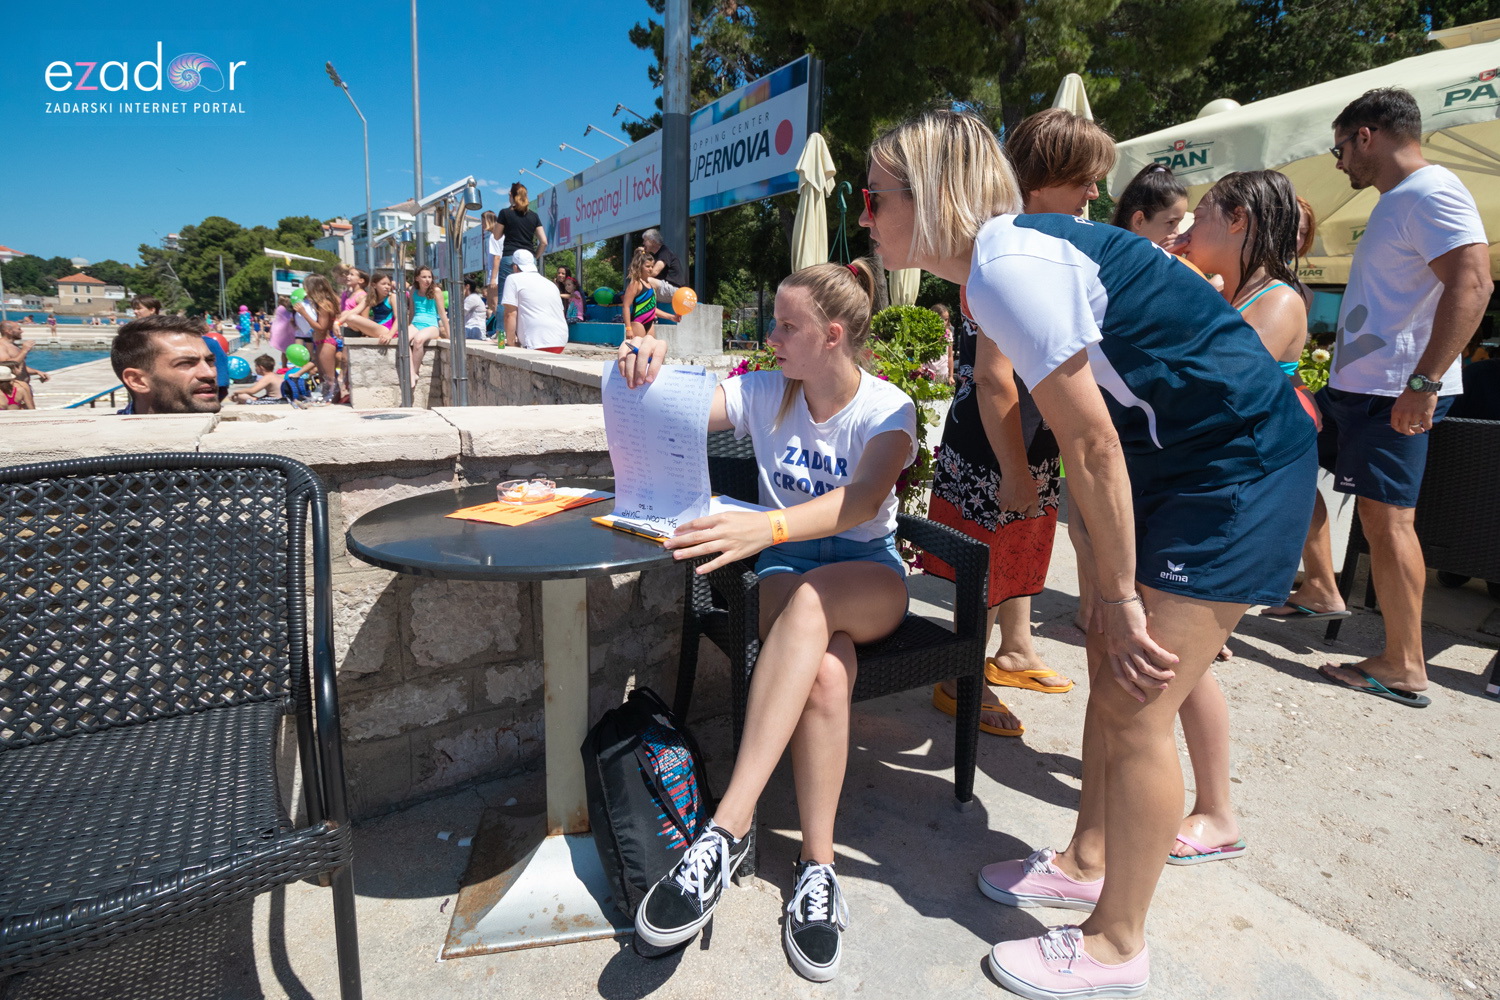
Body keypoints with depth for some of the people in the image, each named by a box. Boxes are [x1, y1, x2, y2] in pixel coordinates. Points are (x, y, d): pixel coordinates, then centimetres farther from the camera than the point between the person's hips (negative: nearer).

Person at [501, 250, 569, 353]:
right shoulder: (551, 284, 26)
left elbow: (510, 314, -1)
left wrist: (511, 343, 6)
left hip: (539, 344, -7)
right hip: (561, 342, 7)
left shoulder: (513, 279, 6)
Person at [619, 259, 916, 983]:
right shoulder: (762, 394, 1)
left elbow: (864, 498, -29)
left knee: (811, 597, -39)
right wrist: (646, 366, -27)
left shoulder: (886, 408, -8)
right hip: (785, 564, 2)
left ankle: (728, 826, -38)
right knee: (825, 669, -34)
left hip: (871, 575, -1)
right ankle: (817, 866, -24)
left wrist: (768, 525, -47)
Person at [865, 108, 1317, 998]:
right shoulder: (1004, 255, 8)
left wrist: (1121, 595, -12)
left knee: (1135, 705, -5)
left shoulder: (1010, 267, -22)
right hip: (1176, 458, 10)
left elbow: (1091, 447, -21)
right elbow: (1098, 437, 10)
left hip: (1241, 466, -10)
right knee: (1112, 668, 15)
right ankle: (1088, 862, 34)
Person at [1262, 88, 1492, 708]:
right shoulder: (1398, 200, 19)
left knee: (1386, 514, -9)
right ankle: (1320, 591, 28)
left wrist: (1424, 382, -31)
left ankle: (1404, 668, 0)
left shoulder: (1431, 192, -13)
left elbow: (1471, 284, -26)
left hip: (1394, 392, -11)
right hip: (1353, 382, 11)